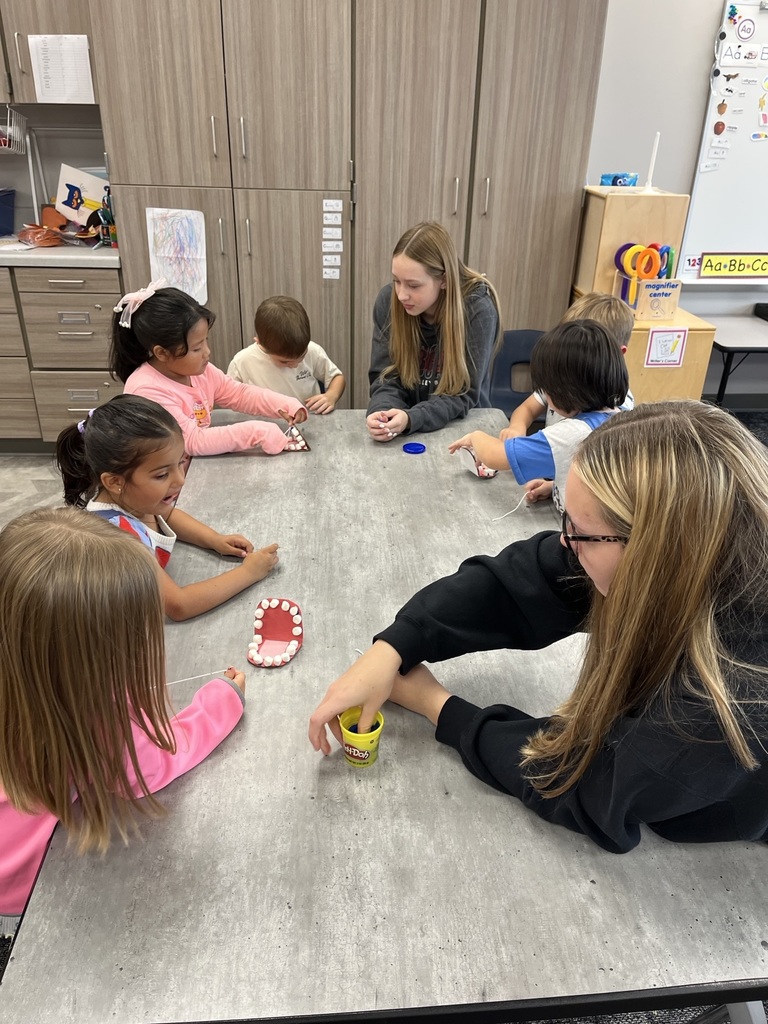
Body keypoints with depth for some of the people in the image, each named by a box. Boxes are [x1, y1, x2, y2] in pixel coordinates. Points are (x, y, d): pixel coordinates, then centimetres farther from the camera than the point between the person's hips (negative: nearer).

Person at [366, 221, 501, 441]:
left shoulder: (477, 309, -18)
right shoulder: (388, 301, -8)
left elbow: (463, 395, -17)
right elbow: (386, 378, -6)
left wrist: (411, 419, -33)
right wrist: (383, 411, -28)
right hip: (402, 432, 3)